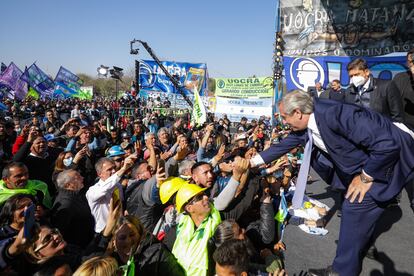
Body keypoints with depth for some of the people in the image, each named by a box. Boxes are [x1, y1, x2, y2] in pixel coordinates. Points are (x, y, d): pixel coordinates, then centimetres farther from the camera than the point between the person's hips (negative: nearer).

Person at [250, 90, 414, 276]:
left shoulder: (335, 114, -36)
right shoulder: (303, 127, -8)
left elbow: (389, 143, -36)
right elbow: (283, 146, 8)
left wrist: (366, 177, -24)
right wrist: (253, 161, 11)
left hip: (390, 158, -9)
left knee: (355, 206, -13)